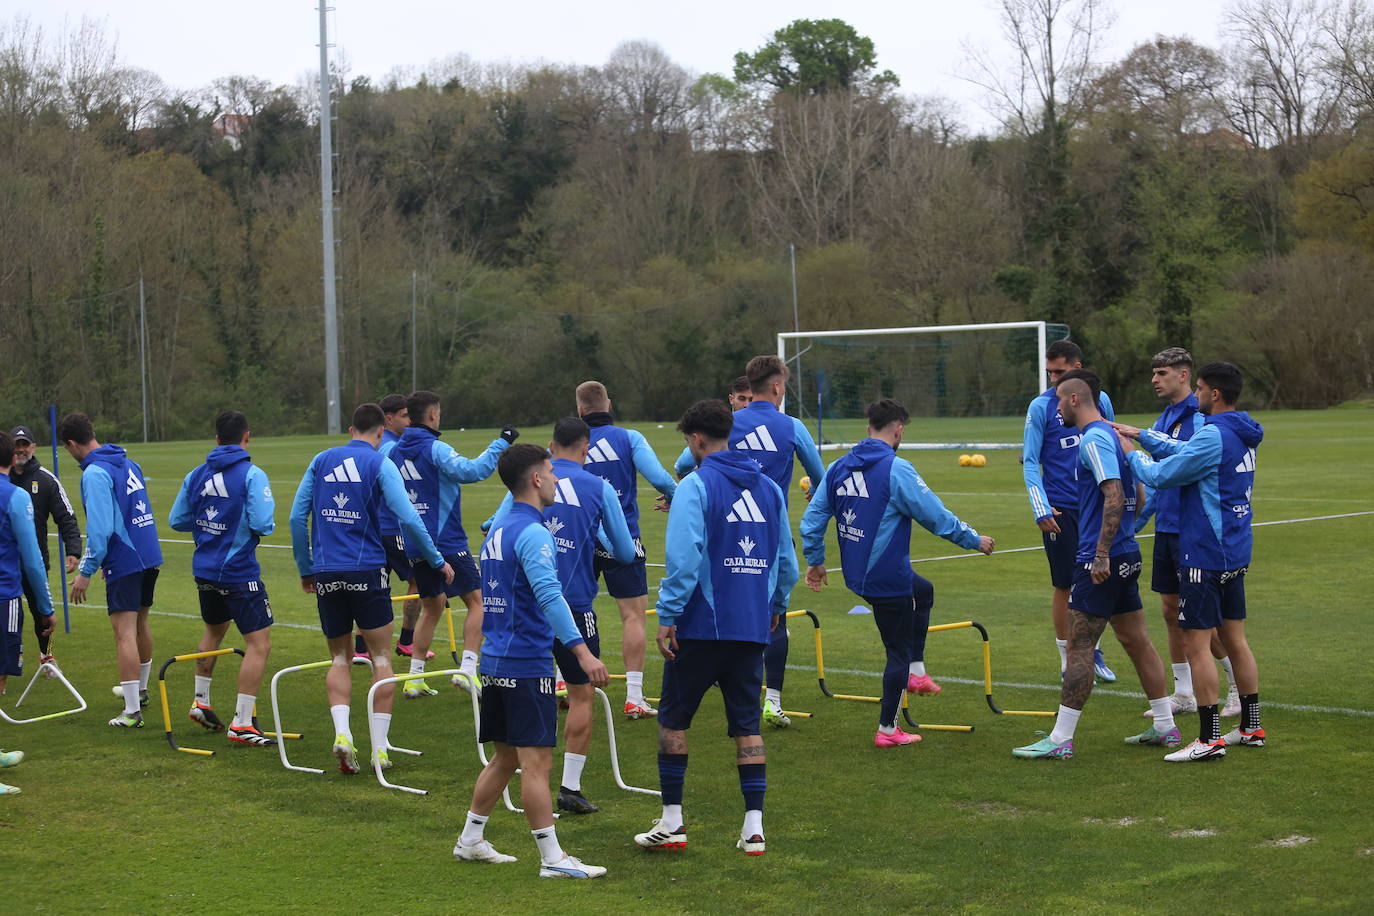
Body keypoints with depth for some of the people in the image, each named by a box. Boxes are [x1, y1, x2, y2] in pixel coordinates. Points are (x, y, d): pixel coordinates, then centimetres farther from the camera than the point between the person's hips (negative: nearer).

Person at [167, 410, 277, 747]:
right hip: (239, 573, -7)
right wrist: (266, 526, 0)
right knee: (259, 643, -2)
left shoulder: (196, 475, 5)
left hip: (205, 569, 7)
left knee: (214, 630, 29)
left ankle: (201, 702, 39)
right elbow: (262, 524, -23)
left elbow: (176, 520, 10)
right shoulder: (252, 475, -14)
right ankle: (241, 724, -6)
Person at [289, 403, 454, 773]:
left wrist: (306, 568, 19)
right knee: (381, 658, 7)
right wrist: (438, 561, 0)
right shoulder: (380, 464, -3)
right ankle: (379, 748, 4)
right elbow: (407, 517, -10)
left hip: (326, 573, 3)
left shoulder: (321, 461, 9)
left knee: (339, 658, 14)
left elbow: (297, 516, 10)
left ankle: (342, 733, -7)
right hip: (367, 572, -3)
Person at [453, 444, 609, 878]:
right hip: (527, 665, -9)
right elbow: (548, 596, -26)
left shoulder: (497, 531, 14)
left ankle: (470, 840, 24)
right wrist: (582, 651, -31)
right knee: (537, 762, -6)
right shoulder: (531, 533, -15)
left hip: (496, 661, 9)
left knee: (505, 759, 18)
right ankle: (553, 859, -4)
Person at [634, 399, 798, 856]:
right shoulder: (769, 487, 10)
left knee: (673, 718, 9)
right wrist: (775, 605, 28)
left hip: (701, 625, -5)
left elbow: (683, 557, -19)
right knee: (747, 724, 10)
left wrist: (667, 615, -14)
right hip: (752, 627, 5)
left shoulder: (696, 486, -10)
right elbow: (787, 560, 14)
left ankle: (672, 822, 11)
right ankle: (753, 827, 5)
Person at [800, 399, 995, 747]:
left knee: (923, 591, 32)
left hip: (856, 574, 8)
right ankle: (887, 730, 14)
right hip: (889, 579, -8)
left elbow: (813, 517, 7)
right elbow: (936, 516, -15)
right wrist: (974, 540, -2)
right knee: (899, 650, 6)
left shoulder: (838, 468, 3)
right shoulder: (896, 470, -18)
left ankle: (915, 672, 31)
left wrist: (814, 559, 20)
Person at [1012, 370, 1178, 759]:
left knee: (1079, 647, -7)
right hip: (1126, 556, 10)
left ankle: (1060, 739, -5)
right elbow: (1136, 498, 20)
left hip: (1102, 562, -10)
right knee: (1136, 641, 14)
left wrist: (1101, 554, -25)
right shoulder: (1114, 435, 15)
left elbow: (1115, 496, -24)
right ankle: (1165, 727, 19)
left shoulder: (1093, 440, -14)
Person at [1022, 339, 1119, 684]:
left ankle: (1092, 651, 24)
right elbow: (1030, 462, -3)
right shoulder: (1041, 406, -4)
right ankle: (1068, 661, 13)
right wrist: (1041, 510, -13)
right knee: (1066, 587, 1)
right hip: (1061, 509, -3)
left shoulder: (1100, 400, 6)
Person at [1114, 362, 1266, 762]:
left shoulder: (1213, 436, -19)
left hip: (1205, 554, -9)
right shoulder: (1242, 435, 10)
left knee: (1196, 643, -5)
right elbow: (1183, 449, 19)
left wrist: (1132, 454, 3)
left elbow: (1161, 475, -14)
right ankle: (1251, 728, 21)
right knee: (1234, 638, 15)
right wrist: (1140, 434, 20)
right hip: (1236, 553, 9)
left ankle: (1209, 738, -4)